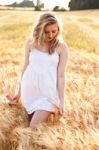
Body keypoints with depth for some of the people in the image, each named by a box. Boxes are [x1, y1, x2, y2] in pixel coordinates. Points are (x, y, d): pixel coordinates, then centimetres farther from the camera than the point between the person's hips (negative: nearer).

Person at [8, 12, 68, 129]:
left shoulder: (61, 47, -7)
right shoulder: (30, 43, -2)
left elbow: (61, 75, -5)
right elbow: (26, 67, 8)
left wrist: (61, 100, -6)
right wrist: (20, 91, 14)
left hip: (48, 93, -2)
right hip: (29, 90, 3)